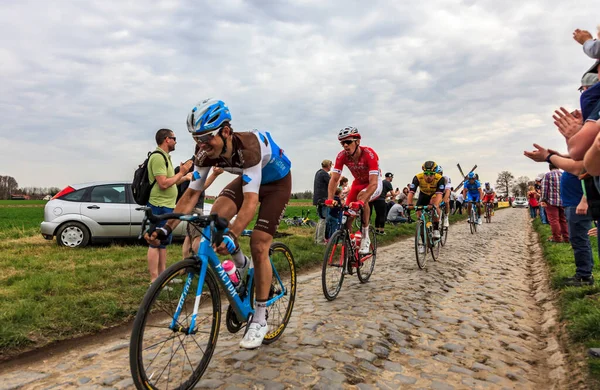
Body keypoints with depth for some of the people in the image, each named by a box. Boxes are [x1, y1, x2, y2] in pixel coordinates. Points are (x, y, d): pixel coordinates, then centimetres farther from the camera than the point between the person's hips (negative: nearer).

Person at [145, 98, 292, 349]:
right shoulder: (206, 154, -20)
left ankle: (259, 319, 3)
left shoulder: (249, 146, -39)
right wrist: (166, 228, -24)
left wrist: (232, 236, -59)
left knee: (258, 247, -12)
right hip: (247, 178, 6)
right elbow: (191, 194, -15)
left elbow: (250, 201, -46)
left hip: (277, 182, -5)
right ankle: (240, 264, 10)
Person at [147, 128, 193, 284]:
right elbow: (163, 184, -22)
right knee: (156, 243, -6)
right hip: (160, 206, -11)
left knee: (163, 242, 14)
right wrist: (181, 173, -14)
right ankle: (154, 281, -1)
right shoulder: (158, 157, -15)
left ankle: (162, 275, 23)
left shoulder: (164, 157, 17)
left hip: (166, 205, 11)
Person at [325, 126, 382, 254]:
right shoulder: (341, 156, -20)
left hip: (374, 183, -5)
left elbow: (373, 183, -41)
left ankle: (365, 238, -23)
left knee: (362, 197, -36)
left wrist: (360, 202, -54)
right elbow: (334, 179, -20)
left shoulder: (369, 154, -34)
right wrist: (330, 199, -35)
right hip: (358, 183, 5)